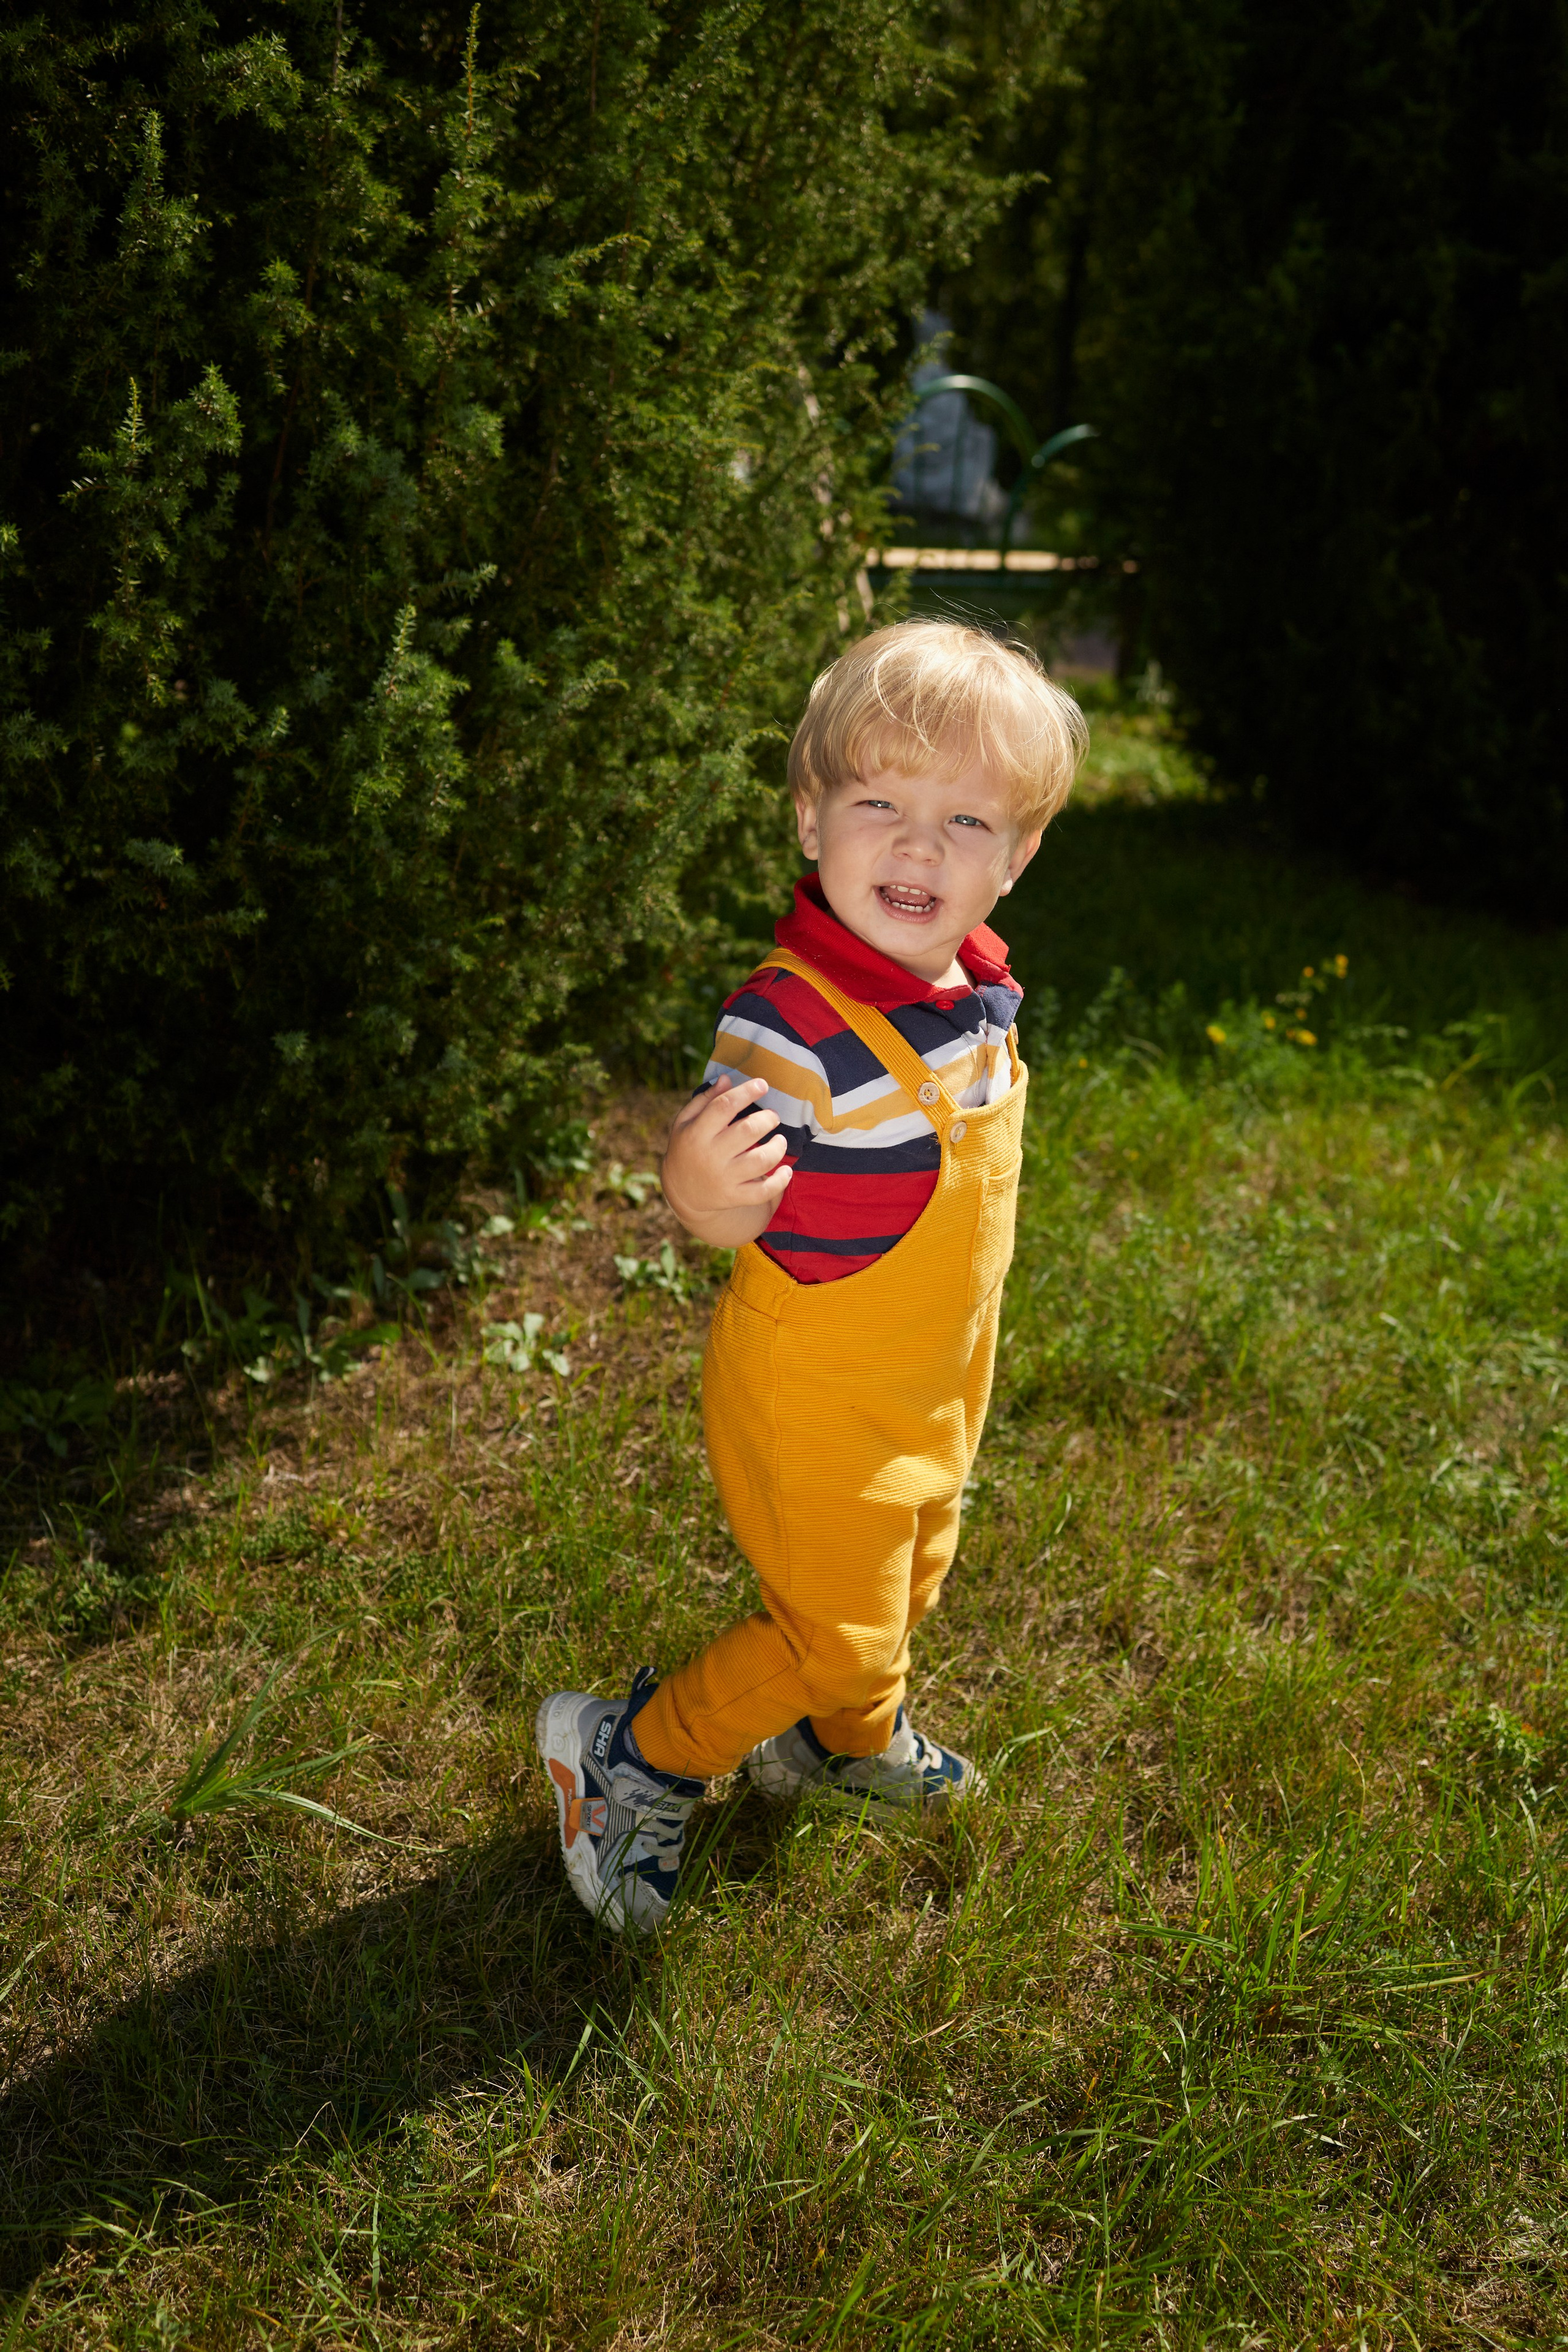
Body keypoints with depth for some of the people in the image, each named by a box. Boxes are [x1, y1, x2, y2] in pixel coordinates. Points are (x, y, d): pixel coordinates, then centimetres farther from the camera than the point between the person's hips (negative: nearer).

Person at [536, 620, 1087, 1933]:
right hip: (817, 1393, -8)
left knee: (903, 1588, 27)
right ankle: (637, 1756, 25)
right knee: (837, 1625, 3)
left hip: (937, 1385, 8)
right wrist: (699, 1182, -55)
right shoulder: (792, 1017, -31)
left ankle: (850, 1743, 55)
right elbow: (738, 1214, -32)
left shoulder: (980, 991, -4)